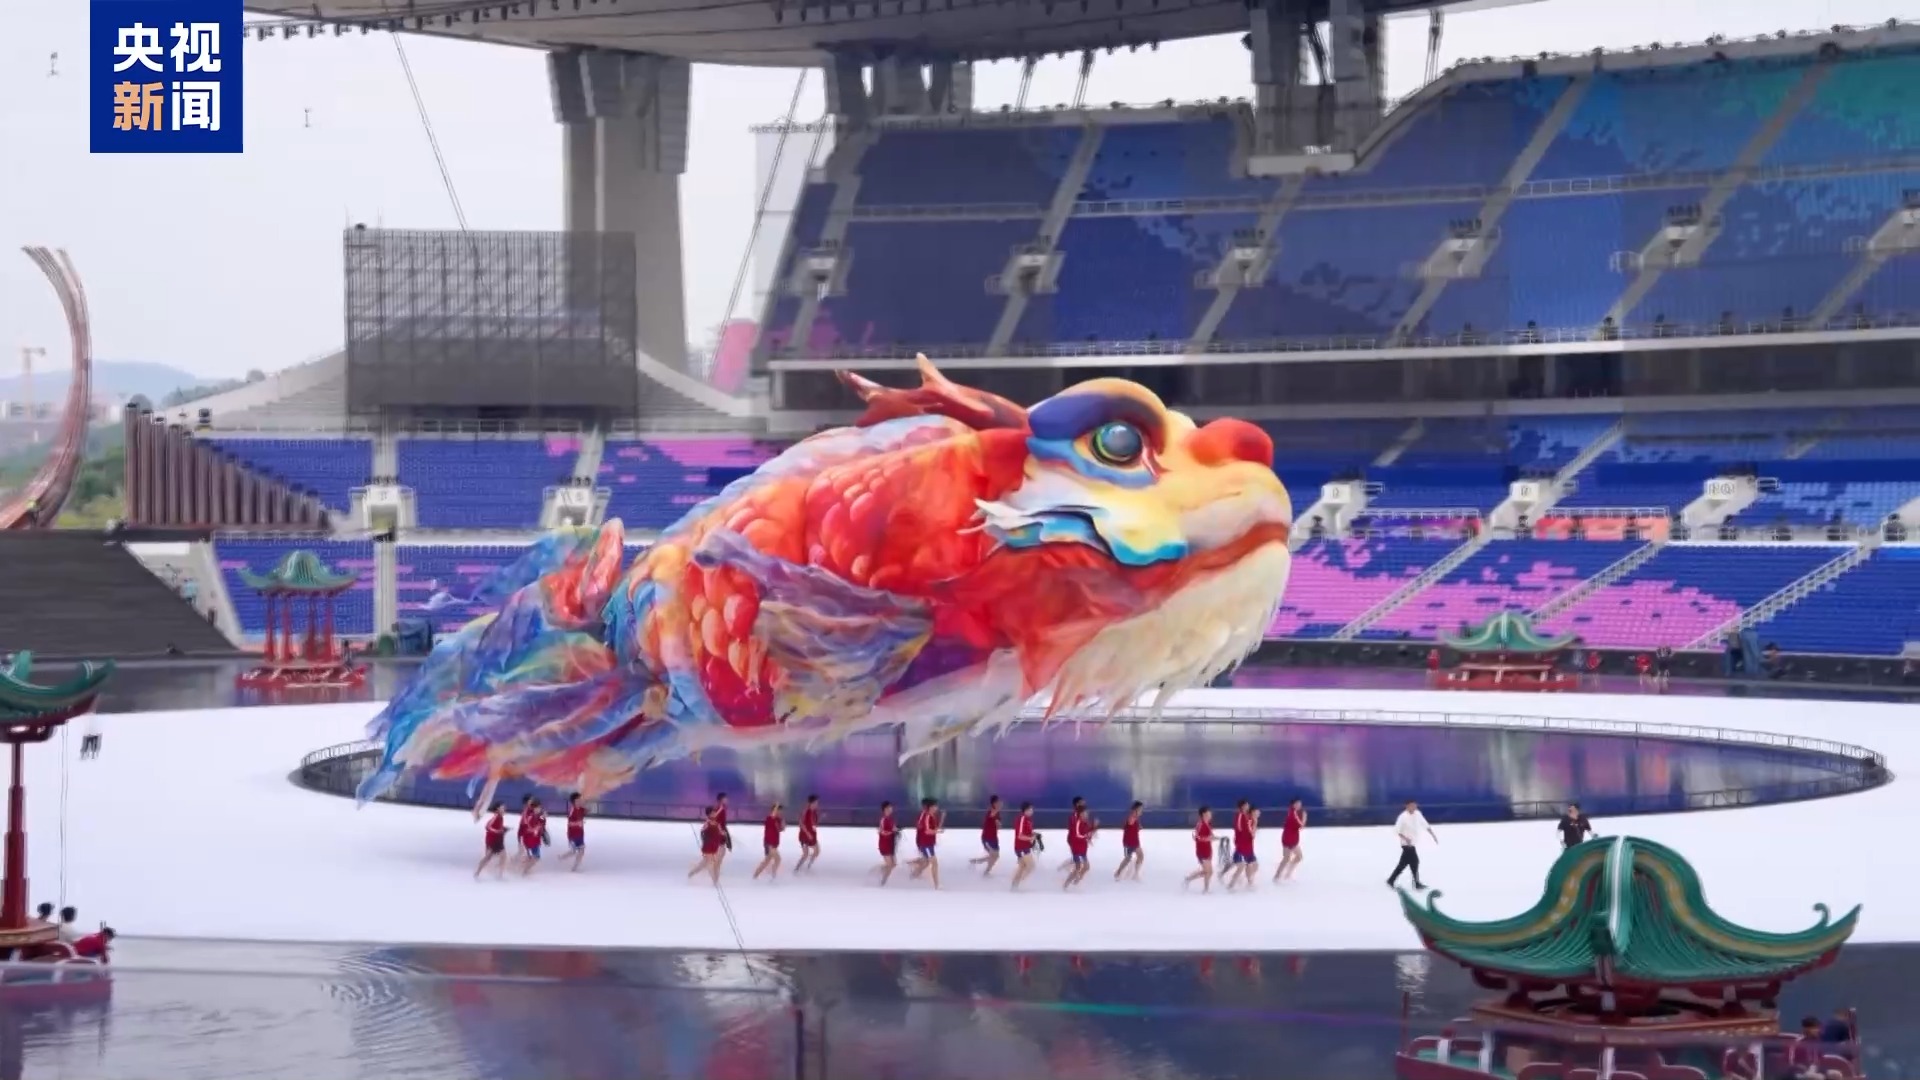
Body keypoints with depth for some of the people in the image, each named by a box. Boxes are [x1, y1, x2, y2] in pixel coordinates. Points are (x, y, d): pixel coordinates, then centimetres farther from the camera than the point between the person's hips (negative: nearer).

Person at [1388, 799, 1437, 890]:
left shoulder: (1417, 814, 3)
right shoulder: (1403, 817, -18)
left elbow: (1425, 825, 11)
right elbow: (1396, 830, -19)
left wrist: (1433, 836, 6)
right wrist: (1405, 838, -31)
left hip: (1413, 843, 8)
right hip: (1407, 844, -8)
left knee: (1403, 863, 12)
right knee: (1414, 862, -5)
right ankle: (1416, 883, 6)